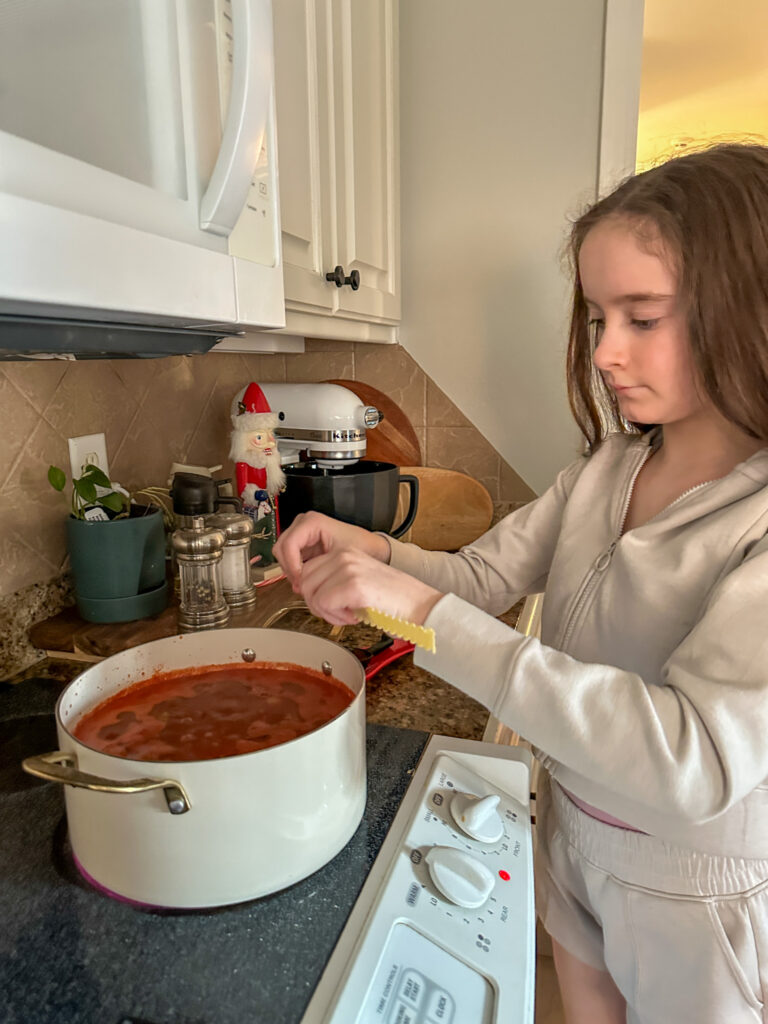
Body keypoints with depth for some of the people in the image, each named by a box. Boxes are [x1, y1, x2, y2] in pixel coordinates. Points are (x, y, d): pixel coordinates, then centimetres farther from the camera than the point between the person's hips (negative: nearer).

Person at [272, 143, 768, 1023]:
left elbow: (695, 762, -37)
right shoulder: (605, 469, -6)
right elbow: (481, 575, -4)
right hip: (572, 838, 5)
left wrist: (426, 612, -41)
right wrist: (366, 549, -23)